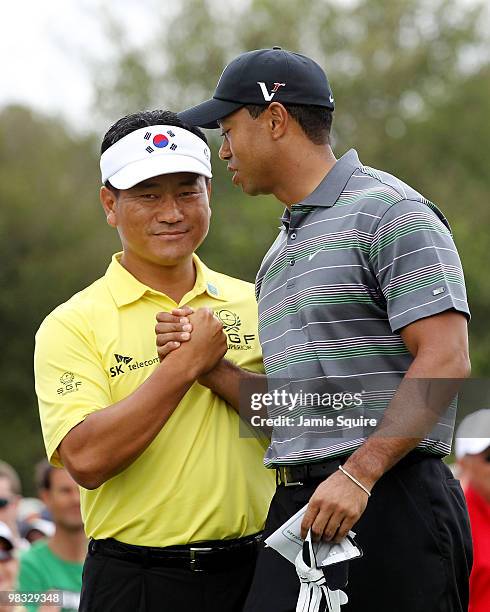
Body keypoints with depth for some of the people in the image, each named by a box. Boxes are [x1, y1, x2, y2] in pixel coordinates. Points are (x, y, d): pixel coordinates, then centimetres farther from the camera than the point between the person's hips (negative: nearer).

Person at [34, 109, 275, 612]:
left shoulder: (253, 306, 8)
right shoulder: (72, 325, -3)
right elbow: (86, 459, -17)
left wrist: (216, 369, -14)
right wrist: (185, 363, -17)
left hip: (254, 571, 3)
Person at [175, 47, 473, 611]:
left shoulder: (389, 211, -5)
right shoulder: (280, 252, 23)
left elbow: (445, 361, -15)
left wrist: (358, 473, -21)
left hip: (390, 502, -7)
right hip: (296, 508, 7)